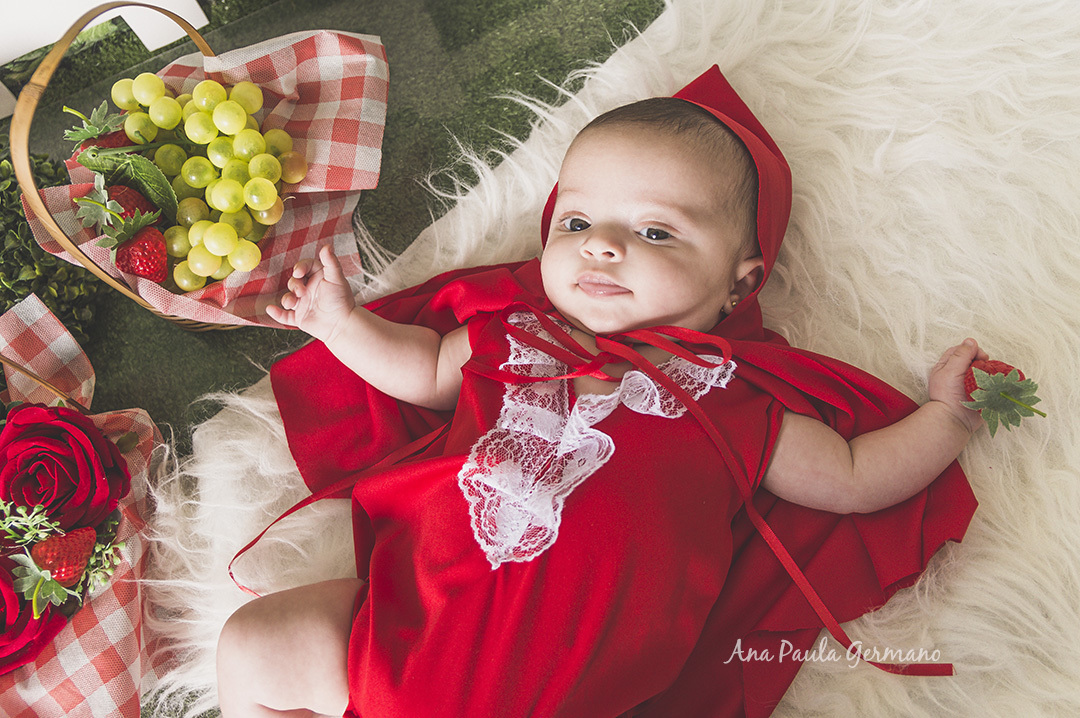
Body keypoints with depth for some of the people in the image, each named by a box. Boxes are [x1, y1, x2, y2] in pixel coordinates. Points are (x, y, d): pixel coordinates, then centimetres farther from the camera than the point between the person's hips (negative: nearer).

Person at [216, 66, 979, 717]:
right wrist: (342, 323, 18)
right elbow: (426, 370, 26)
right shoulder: (510, 334, 9)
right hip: (408, 615, 4)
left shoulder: (737, 405, 2)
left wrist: (946, 413, 3)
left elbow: (852, 479, 9)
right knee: (254, 645, 1)